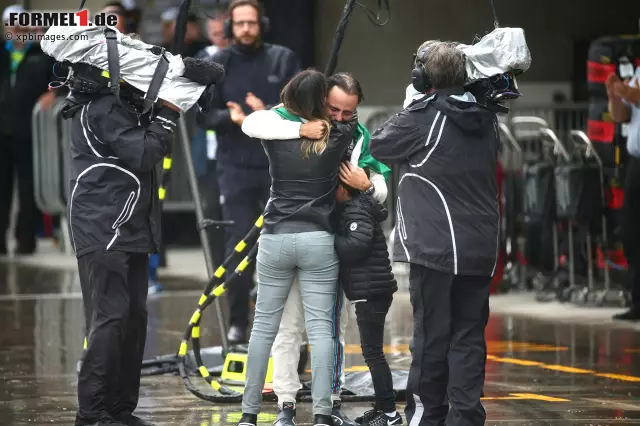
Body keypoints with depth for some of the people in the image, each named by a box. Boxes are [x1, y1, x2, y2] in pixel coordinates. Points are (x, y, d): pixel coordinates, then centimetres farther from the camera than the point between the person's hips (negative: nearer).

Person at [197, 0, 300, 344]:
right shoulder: (218, 64, 3)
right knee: (237, 244, -4)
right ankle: (238, 322, 4)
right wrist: (230, 118, -19)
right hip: (235, 167, -1)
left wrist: (269, 113, -18)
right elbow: (202, 115, 1)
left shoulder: (284, 60, 5)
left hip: (279, 165, 1)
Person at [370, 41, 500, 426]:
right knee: (469, 333, 6)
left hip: (435, 246, -5)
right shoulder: (486, 119, 9)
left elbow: (380, 146, 2)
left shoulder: (422, 117, -9)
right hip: (482, 246, 5)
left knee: (432, 333, 1)